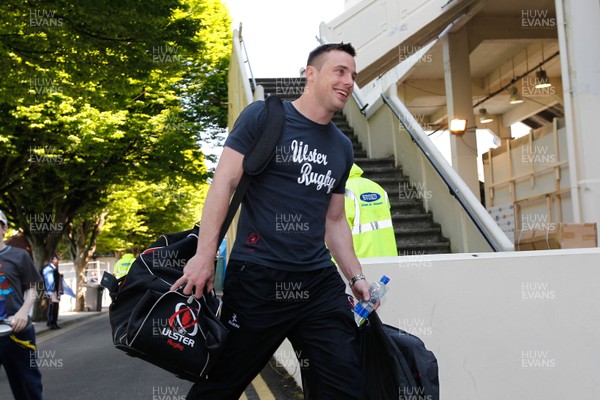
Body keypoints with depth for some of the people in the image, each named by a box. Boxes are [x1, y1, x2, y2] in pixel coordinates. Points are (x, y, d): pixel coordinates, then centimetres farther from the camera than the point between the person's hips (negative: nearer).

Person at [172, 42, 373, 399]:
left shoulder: (343, 148, 16)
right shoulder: (264, 116, 0)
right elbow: (224, 182, -6)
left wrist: (356, 276, 12)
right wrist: (205, 254, -13)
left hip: (320, 283, 5)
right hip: (256, 278, -5)